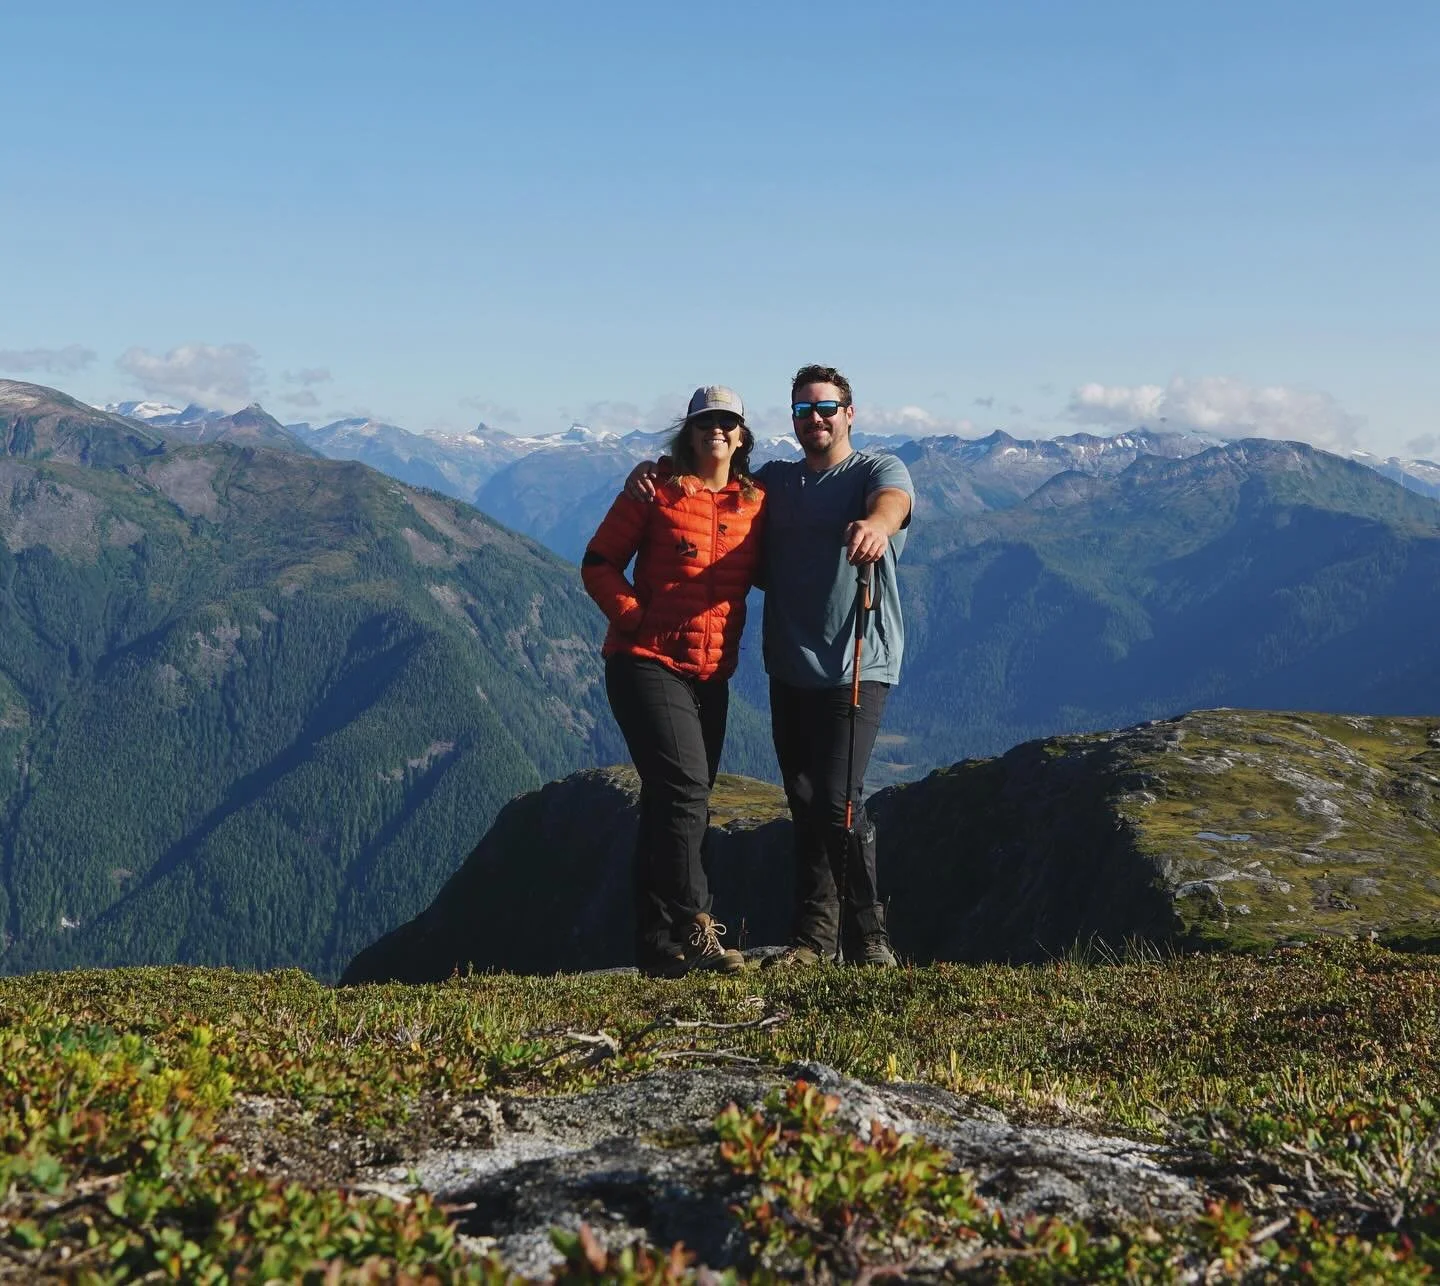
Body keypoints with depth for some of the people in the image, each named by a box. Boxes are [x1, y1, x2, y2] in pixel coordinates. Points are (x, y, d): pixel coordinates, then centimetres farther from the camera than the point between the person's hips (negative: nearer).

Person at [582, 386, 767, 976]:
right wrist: (634, 616, -12)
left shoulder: (756, 501, 10)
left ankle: (658, 945, 14)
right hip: (647, 662, -5)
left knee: (671, 803, 9)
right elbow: (599, 563, 0)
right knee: (684, 790, -18)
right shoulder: (655, 491, -2)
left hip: (712, 673, 6)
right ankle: (693, 930, -18)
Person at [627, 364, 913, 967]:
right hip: (789, 670, 6)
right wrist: (652, 472, -1)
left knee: (838, 802, -14)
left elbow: (891, 503, -23)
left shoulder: (880, 470, 0)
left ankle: (869, 939, -3)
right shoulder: (773, 481, 17)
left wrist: (873, 525, -48)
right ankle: (813, 935, 18)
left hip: (858, 667, -5)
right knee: (805, 805, 9)